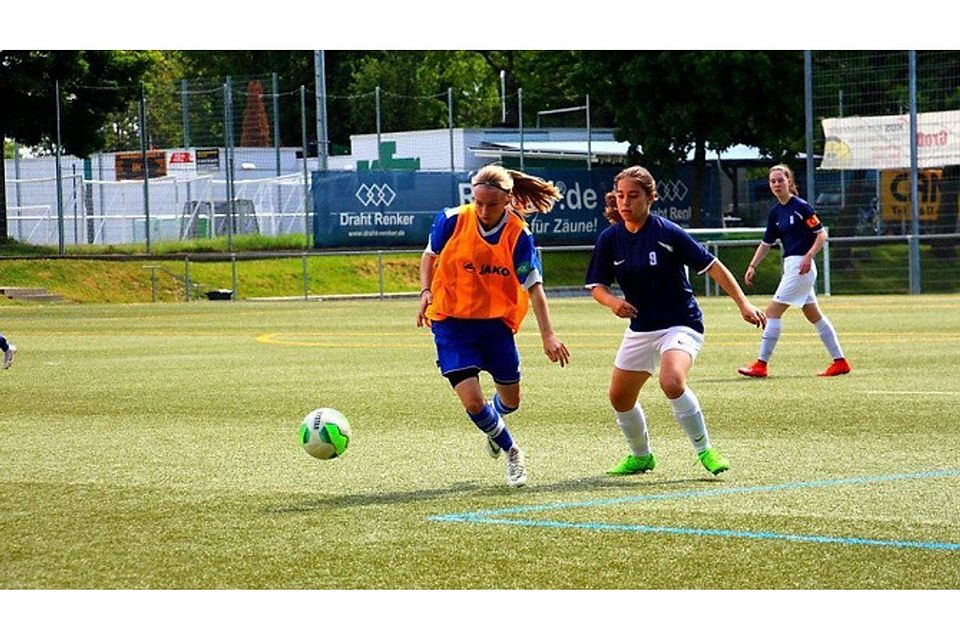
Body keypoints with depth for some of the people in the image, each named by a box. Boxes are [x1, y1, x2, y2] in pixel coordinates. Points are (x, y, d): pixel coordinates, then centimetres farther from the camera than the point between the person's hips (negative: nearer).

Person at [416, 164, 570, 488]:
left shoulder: (518, 235, -13)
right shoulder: (452, 221, -13)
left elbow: (534, 286, -14)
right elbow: (430, 255, 6)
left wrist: (548, 334, -22)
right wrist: (426, 292, -9)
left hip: (497, 323, 2)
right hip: (451, 322, -2)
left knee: (510, 401, 13)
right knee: (472, 401, -13)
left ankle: (493, 420, 53)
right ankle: (511, 452, 16)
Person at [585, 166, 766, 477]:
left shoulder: (667, 232, -16)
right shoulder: (609, 239, -3)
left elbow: (712, 266, -13)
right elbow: (597, 285, 3)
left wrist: (743, 303, -19)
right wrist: (612, 301, -20)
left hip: (680, 324, -6)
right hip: (640, 328, 6)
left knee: (672, 382, -32)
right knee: (619, 397, 10)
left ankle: (705, 450, -16)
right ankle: (641, 456, 35)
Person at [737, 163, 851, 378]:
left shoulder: (801, 206, -11)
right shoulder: (775, 212, 12)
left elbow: (821, 234, -11)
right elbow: (766, 243, 18)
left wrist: (808, 256, -23)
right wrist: (752, 266, 9)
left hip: (801, 266, -9)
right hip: (790, 266, 9)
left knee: (773, 311, -10)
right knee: (814, 316, 13)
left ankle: (761, 365, -8)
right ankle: (840, 362, 18)